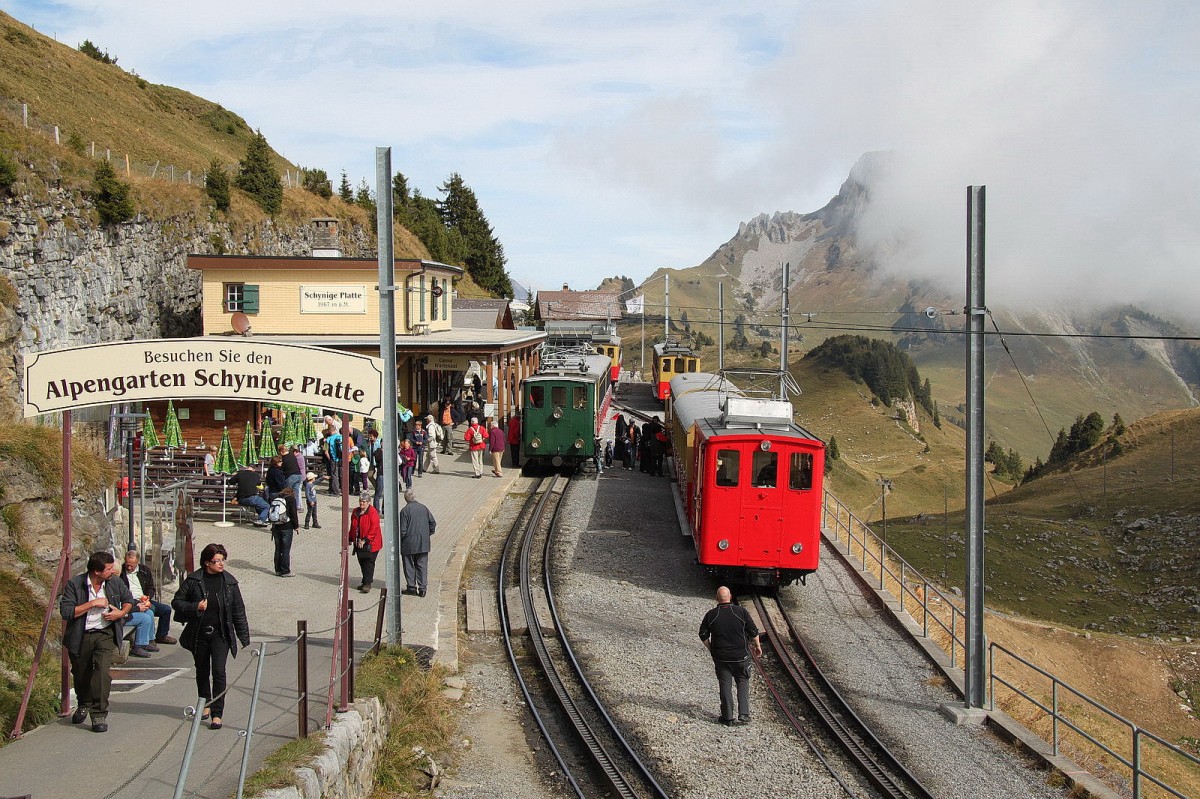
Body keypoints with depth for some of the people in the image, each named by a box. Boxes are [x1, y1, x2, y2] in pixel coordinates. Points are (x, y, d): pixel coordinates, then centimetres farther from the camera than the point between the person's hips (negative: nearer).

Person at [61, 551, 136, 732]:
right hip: (80, 636, 0)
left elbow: (128, 599, 16)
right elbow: (65, 611, -20)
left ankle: (99, 715, -12)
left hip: (105, 634, 1)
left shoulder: (115, 582, -2)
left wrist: (121, 612, -4)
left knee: (103, 671, -18)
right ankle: (83, 705, 45)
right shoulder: (74, 584, -13)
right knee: (81, 674, 16)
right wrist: (93, 603, -23)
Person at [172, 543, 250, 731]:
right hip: (198, 633, 1)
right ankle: (205, 705, 38)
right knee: (202, 671, 16)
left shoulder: (229, 582, -2)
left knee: (219, 672, -10)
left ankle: (217, 714, -6)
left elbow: (239, 611, 3)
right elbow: (177, 601, -1)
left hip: (220, 634, -1)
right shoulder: (194, 580, -6)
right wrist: (195, 607, -19)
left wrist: (245, 638, 3)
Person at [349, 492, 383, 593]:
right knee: (362, 563, 11)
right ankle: (366, 582, 23)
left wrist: (365, 540, -21)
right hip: (358, 543, 7)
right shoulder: (356, 512, 9)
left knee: (369, 563, -7)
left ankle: (367, 584, -5)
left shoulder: (373, 512, -13)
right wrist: (351, 539, 17)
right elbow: (353, 527, 20)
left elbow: (374, 529, -19)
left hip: (370, 544, -7)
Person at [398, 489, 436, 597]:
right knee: (422, 565, 9)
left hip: (409, 544, -4)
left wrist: (400, 540, 1)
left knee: (409, 566, 9)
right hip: (423, 544, 4)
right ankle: (422, 588, 7)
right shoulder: (424, 508, 1)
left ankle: (411, 587, 13)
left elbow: (403, 530, -14)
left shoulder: (405, 511, -14)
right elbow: (433, 522, 6)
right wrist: (428, 534, 18)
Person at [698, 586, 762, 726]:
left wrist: (711, 649, 16)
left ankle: (728, 717, 10)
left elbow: (703, 635, 0)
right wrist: (757, 646, 13)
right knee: (743, 683, 14)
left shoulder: (710, 615, -5)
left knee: (725, 686, 9)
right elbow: (753, 632, -4)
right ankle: (744, 714, 4)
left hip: (721, 657, 0)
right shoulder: (741, 611, -8)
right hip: (741, 655, 0)